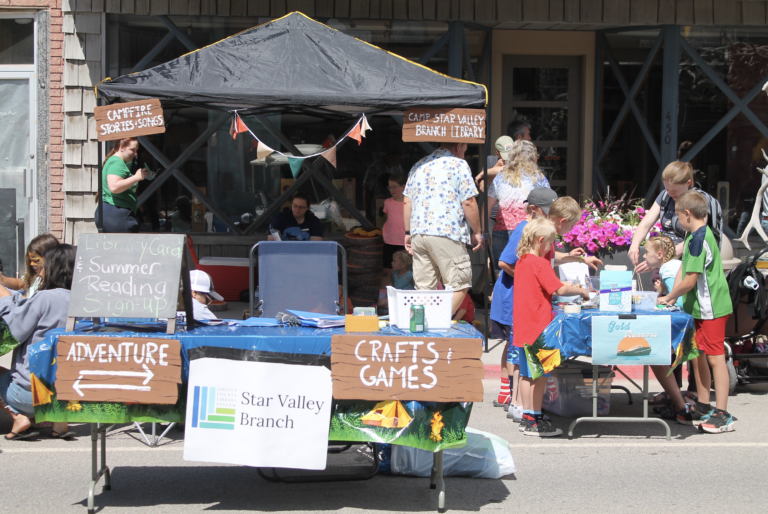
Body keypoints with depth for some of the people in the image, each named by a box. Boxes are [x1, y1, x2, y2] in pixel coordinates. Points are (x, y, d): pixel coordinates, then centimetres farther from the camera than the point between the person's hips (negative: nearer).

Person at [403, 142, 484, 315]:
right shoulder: (459, 165, 0)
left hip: (418, 233, 7)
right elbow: (468, 203, -6)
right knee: (459, 285, 0)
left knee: (424, 287, 8)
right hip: (446, 234, -7)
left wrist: (408, 232, 23)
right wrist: (477, 232, 3)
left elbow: (407, 202, 18)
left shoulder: (419, 166, 19)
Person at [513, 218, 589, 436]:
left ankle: (527, 417, 20)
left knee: (526, 374, 13)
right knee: (539, 374, -3)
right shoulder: (540, 264, -15)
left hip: (522, 327, 9)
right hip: (538, 327, -9)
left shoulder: (521, 262, 12)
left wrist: (566, 286, 17)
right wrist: (581, 291, -4)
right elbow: (559, 290, -19)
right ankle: (534, 422, 0)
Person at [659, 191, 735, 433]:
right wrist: (672, 297, 6)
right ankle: (703, 408, 25)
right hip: (699, 308, 10)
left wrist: (669, 297, -6)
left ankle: (722, 415, -4)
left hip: (711, 308, -10)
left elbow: (690, 281, -21)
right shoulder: (694, 235, 12)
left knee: (715, 357, -7)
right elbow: (683, 268, 15)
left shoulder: (699, 239, -20)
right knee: (697, 356, 15)